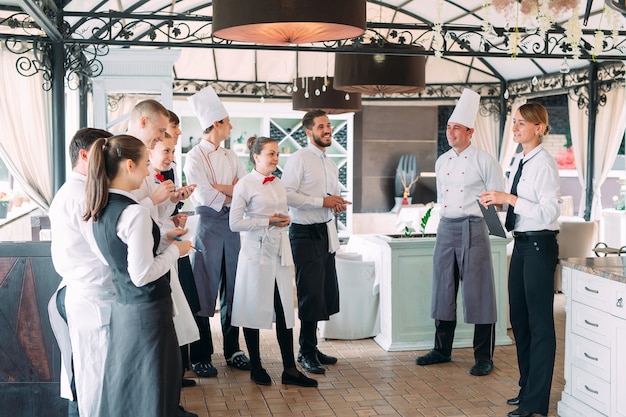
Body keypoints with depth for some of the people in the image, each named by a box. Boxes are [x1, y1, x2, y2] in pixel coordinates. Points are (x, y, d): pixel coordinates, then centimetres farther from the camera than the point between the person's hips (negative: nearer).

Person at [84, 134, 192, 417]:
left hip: (122, 306, 9)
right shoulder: (135, 213, -22)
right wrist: (175, 250, -9)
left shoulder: (101, 209, 5)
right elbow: (142, 274, -23)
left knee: (126, 386, 19)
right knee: (151, 392, 4)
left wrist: (164, 239, 15)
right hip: (147, 311, -9)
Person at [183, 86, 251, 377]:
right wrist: (232, 192, -3)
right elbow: (206, 197, -15)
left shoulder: (230, 156, 14)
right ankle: (200, 357, 7)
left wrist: (221, 188, -12)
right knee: (204, 293, -2)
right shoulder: (195, 157, -6)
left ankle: (232, 351, 22)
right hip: (208, 225, -6)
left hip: (231, 225, 6)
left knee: (232, 290, 11)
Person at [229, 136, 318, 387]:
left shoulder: (278, 184, 12)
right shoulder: (245, 185, -7)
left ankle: (290, 369, 8)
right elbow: (235, 223, -12)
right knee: (254, 309, 4)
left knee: (285, 309, 3)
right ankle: (256, 368, 17)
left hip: (279, 252, 6)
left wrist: (284, 220, 0)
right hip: (256, 253, -5)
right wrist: (268, 222, -14)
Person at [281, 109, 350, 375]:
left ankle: (310, 347, 25)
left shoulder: (330, 164, 17)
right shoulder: (299, 159, -9)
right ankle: (307, 353, 10)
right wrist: (322, 201, -20)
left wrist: (337, 203, 4)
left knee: (326, 292, 12)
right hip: (306, 233, -8)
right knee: (311, 293, -4)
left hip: (326, 231, 8)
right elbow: (286, 194, -19)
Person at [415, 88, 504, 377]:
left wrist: (481, 209, -17)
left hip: (473, 228, -6)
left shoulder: (484, 161, -5)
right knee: (443, 290, 11)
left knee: (478, 294, -3)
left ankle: (483, 357, 7)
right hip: (446, 228, 6)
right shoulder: (441, 162, 13)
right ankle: (442, 350, 24)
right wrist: (443, 213, 12)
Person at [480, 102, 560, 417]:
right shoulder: (519, 161, 11)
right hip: (521, 244, 9)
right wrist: (499, 201, 3)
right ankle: (527, 388, 33)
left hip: (539, 246, -9)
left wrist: (510, 199, -23)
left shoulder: (544, 164, -15)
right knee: (519, 319, 17)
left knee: (539, 322, 1)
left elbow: (549, 212, -23)